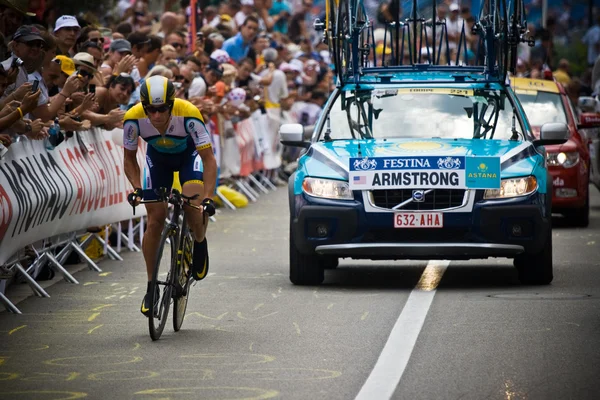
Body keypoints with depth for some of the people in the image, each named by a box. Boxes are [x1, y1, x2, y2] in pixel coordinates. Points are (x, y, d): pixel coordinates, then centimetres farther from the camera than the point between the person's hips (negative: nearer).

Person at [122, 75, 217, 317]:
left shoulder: (188, 115, -38)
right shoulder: (134, 119, -31)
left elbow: (208, 159, -31)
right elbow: (129, 159, -13)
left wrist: (208, 197, -42)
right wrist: (137, 188, -29)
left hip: (189, 154, -2)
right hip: (157, 157, 2)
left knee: (193, 206, -27)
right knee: (155, 218, -7)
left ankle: (200, 243, 8)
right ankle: (151, 286, 6)